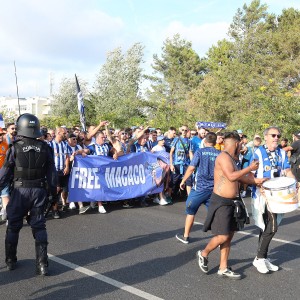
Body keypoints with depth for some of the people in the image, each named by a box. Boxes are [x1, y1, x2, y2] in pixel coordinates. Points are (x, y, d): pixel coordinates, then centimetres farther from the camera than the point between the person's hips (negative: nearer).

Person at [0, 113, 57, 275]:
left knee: (13, 226, 15)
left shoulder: (15, 147, -8)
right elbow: (51, 172, 4)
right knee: (39, 226, 8)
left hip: (20, 190, -2)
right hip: (39, 190, 2)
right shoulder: (44, 147, -1)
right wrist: (54, 191, 13)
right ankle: (42, 264, 5)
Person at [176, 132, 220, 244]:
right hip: (214, 188, 3)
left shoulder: (200, 152, -5)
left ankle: (185, 236, 22)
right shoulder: (220, 154, 4)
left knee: (190, 211, 13)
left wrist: (183, 181, 2)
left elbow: (191, 168, -9)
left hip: (200, 187, -3)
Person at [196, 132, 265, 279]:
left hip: (232, 202, 10)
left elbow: (239, 177, 18)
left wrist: (256, 181, 8)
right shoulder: (223, 156, -15)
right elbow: (231, 176, -26)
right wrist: (249, 168, -16)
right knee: (222, 236, -8)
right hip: (221, 202, -10)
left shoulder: (231, 159, 14)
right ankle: (203, 254, 18)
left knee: (229, 236, 10)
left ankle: (223, 268, 18)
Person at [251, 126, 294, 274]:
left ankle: (262, 258, 26)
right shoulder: (258, 153, -7)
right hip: (261, 194, -6)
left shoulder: (282, 153, 9)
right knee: (272, 227, -11)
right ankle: (259, 258, 4)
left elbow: (287, 171, 7)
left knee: (267, 228, 14)